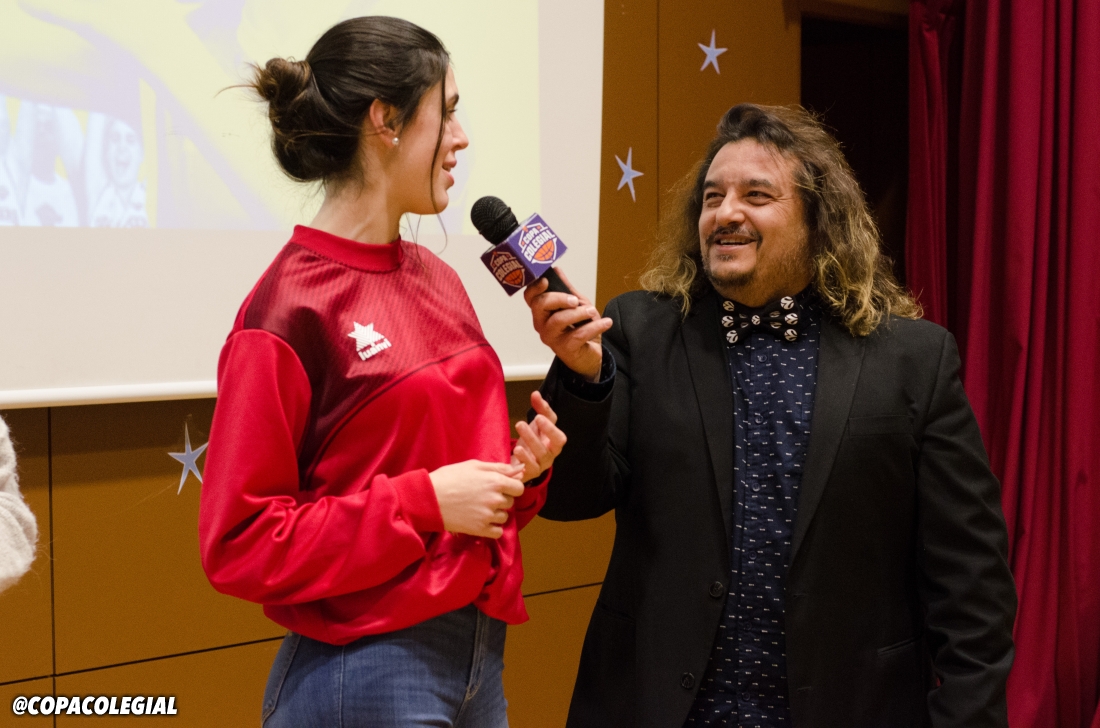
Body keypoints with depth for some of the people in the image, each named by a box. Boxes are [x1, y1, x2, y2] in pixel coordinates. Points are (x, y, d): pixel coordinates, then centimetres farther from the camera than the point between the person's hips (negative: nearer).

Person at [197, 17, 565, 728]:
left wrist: (518, 465, -2)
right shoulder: (291, 308, -15)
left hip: (481, 646, 7)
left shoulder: (437, 278, 6)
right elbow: (239, 544, -14)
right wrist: (425, 502, -18)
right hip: (366, 668, -7)